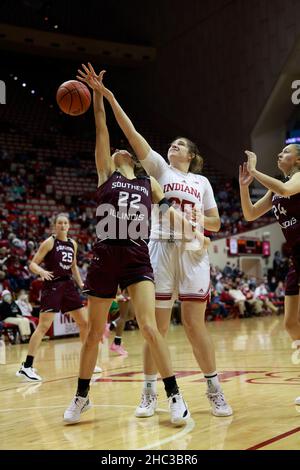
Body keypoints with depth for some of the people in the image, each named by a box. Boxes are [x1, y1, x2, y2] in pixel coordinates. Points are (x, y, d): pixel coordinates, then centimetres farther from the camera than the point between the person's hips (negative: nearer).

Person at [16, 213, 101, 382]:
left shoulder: (73, 244, 12)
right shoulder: (49, 242, -6)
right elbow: (33, 264, -8)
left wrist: (80, 283, 16)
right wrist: (42, 271, -28)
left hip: (68, 285, 7)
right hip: (52, 285, -7)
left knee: (84, 323, 9)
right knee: (44, 325, -16)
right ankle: (27, 367, -14)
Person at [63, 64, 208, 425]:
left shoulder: (148, 183, 17)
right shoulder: (105, 175, 10)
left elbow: (170, 211, 15)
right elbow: (102, 132, 3)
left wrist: (192, 230, -2)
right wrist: (98, 94, -2)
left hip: (138, 259, 0)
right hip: (105, 257, 0)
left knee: (149, 328, -13)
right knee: (94, 332, 8)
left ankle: (174, 395, -4)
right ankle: (81, 397, 24)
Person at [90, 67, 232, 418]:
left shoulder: (202, 182, 16)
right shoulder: (160, 169, 12)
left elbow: (215, 223, 14)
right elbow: (132, 134, 2)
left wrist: (199, 220, -8)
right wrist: (109, 99, -6)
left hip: (193, 253, 1)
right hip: (161, 249, 0)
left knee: (195, 324, -1)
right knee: (157, 325, -1)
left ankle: (214, 390, 9)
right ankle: (149, 393, 7)